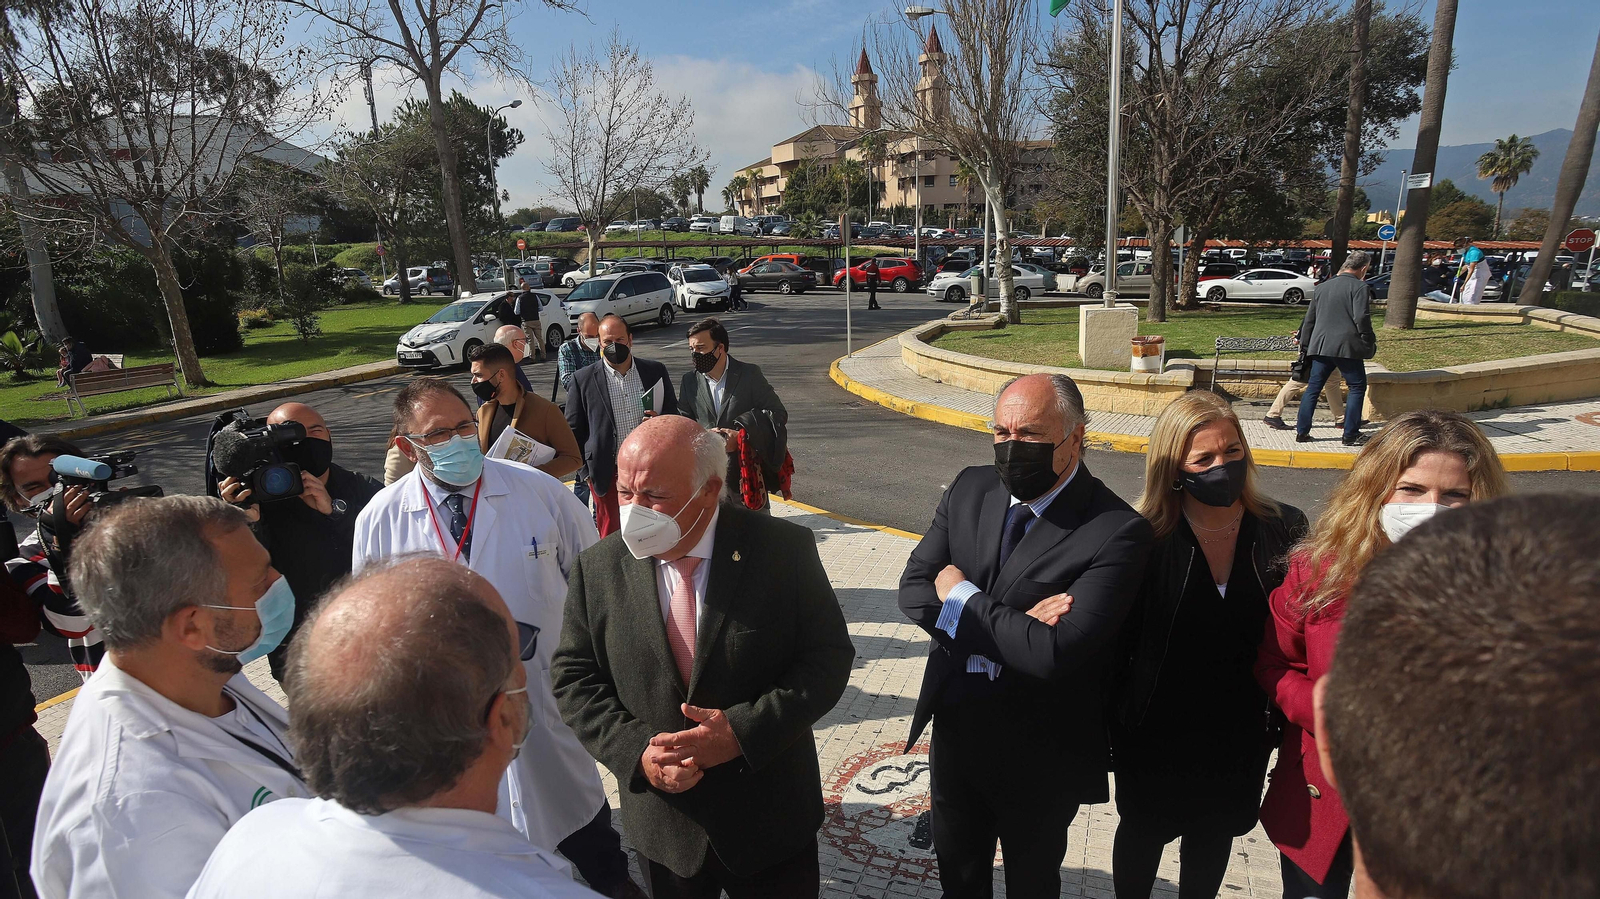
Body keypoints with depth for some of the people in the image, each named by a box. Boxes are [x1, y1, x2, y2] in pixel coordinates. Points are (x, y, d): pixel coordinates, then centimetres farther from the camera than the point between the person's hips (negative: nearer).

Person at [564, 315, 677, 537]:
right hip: (608, 475, -1)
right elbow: (574, 432, 4)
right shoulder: (583, 380, 0)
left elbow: (674, 416, 13)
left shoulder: (655, 371, 5)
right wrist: (585, 473, -1)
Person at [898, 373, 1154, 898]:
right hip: (953, 732, 5)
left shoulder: (1118, 532, -24)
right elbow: (914, 588, -8)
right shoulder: (970, 490, -6)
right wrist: (1012, 623, -23)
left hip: (1040, 757, -4)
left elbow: (1054, 652, -33)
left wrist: (961, 598, -21)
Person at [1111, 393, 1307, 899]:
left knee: (1214, 837, 25)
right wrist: (1115, 724, -10)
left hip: (1241, 735, 2)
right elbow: (1118, 641, -12)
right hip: (1155, 735, -2)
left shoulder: (1283, 530, -12)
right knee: (1142, 834, 21)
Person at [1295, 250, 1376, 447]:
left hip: (1320, 346, 5)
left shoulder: (1322, 287, 15)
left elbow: (1309, 319, 17)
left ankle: (1302, 431, 7)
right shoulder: (1360, 287, -4)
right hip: (1347, 347, -5)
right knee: (1357, 387, 5)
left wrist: (1305, 344, 23)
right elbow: (1362, 318, -13)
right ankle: (1351, 435, 3)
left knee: (1313, 388, 9)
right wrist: (1370, 344, -3)